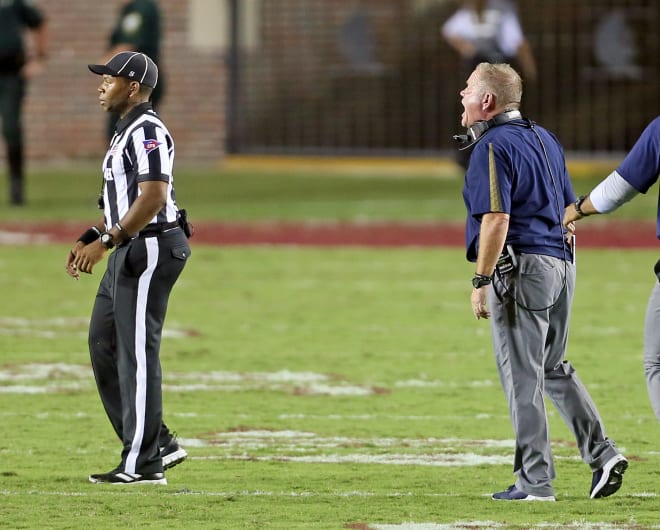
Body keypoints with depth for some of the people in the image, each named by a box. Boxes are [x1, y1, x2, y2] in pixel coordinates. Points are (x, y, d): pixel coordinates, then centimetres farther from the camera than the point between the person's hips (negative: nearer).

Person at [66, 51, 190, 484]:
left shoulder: (147, 131, -14)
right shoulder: (127, 132, 19)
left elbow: (154, 196, -24)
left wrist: (106, 241, -25)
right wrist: (89, 238, 18)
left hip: (150, 247, -11)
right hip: (130, 251, 11)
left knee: (136, 352, -8)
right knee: (105, 347, 12)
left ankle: (142, 464, -5)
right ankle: (158, 444, 16)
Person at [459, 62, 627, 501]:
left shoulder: (492, 147, -11)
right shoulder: (545, 139, 17)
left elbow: (496, 219, -20)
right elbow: (568, 206, 20)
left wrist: (481, 281, -19)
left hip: (521, 266, -9)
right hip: (561, 263, 9)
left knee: (522, 378, -3)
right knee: (553, 368, 19)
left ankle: (535, 481, -2)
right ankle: (601, 453, 8)